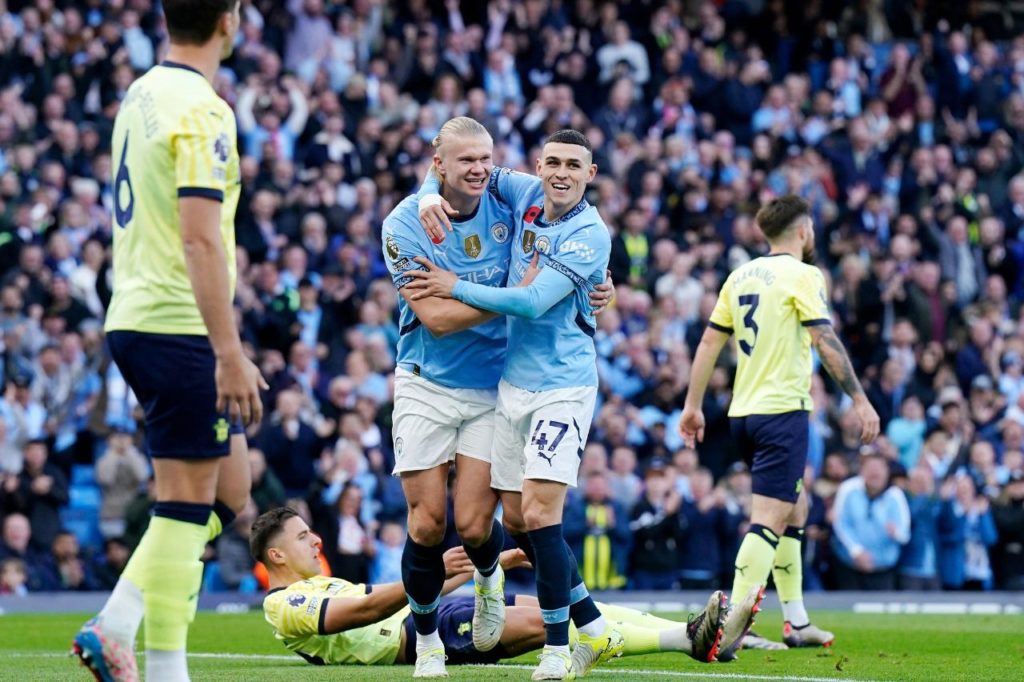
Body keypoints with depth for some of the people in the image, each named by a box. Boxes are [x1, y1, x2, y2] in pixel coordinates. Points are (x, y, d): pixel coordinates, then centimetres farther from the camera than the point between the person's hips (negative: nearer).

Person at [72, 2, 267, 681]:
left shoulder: (141, 95, 14)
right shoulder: (200, 110, -15)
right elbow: (200, 242, -22)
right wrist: (230, 353, -23)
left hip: (135, 318, 9)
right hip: (180, 327, -9)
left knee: (228, 491, 14)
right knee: (188, 503, -4)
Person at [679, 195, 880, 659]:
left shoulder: (740, 276, 13)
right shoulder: (802, 275, -7)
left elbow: (709, 343, 14)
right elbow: (826, 342, -15)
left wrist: (693, 405, 18)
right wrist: (860, 400, -13)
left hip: (743, 412, 8)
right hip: (783, 409, -8)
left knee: (795, 507, 21)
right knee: (769, 520, -11)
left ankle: (796, 622, 23)